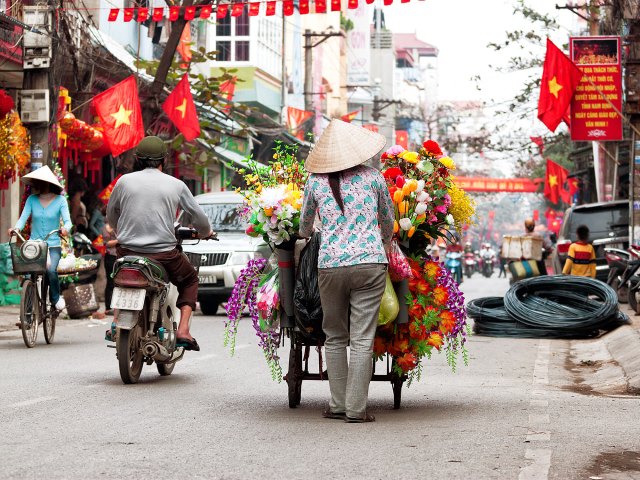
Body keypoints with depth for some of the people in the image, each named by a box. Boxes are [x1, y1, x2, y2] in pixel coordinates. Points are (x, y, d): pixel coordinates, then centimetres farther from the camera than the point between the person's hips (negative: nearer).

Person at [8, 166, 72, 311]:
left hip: (53, 246, -2)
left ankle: (56, 298, 0)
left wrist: (65, 228, -32)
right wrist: (17, 228, -25)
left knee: (51, 270, -26)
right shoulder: (32, 199, 6)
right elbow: (23, 217, -3)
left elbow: (67, 220, -8)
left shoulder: (60, 200, 1)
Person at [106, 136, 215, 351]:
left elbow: (111, 214, 18)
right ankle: (183, 330, 6)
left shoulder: (125, 181, 4)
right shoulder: (176, 185, 2)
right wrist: (206, 232, 34)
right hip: (163, 253, -1)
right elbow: (198, 215, 11)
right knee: (190, 280, 25)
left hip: (127, 251, 2)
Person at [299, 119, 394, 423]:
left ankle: (338, 405, 12)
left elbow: (304, 226, 20)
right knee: (362, 340, 0)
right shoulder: (373, 177, 5)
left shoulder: (316, 181, 5)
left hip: (330, 264, 1)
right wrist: (385, 244, 38)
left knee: (335, 337, 12)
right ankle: (356, 409, -1)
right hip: (370, 262, -1)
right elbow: (388, 221, 18)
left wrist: (305, 237, 43)